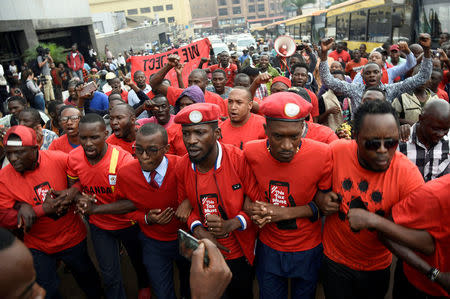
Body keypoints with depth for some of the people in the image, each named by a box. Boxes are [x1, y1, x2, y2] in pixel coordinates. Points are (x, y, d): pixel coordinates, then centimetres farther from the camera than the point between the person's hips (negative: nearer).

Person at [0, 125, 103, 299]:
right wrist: (42, 209, -25)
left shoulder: (59, 159, -18)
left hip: (72, 238, 0)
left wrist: (72, 191, -24)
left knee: (87, 277, 23)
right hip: (37, 246, 0)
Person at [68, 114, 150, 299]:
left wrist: (94, 209, -29)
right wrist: (80, 198, -19)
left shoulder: (123, 159, -31)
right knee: (110, 276, 12)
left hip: (129, 224, -2)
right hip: (99, 226, 2)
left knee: (139, 262, 25)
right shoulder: (74, 158, -15)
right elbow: (73, 183, 4)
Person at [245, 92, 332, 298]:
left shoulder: (322, 154, -24)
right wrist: (252, 209, -19)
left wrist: (286, 213, -22)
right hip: (268, 248, 2)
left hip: (308, 250, -1)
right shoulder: (251, 152, -18)